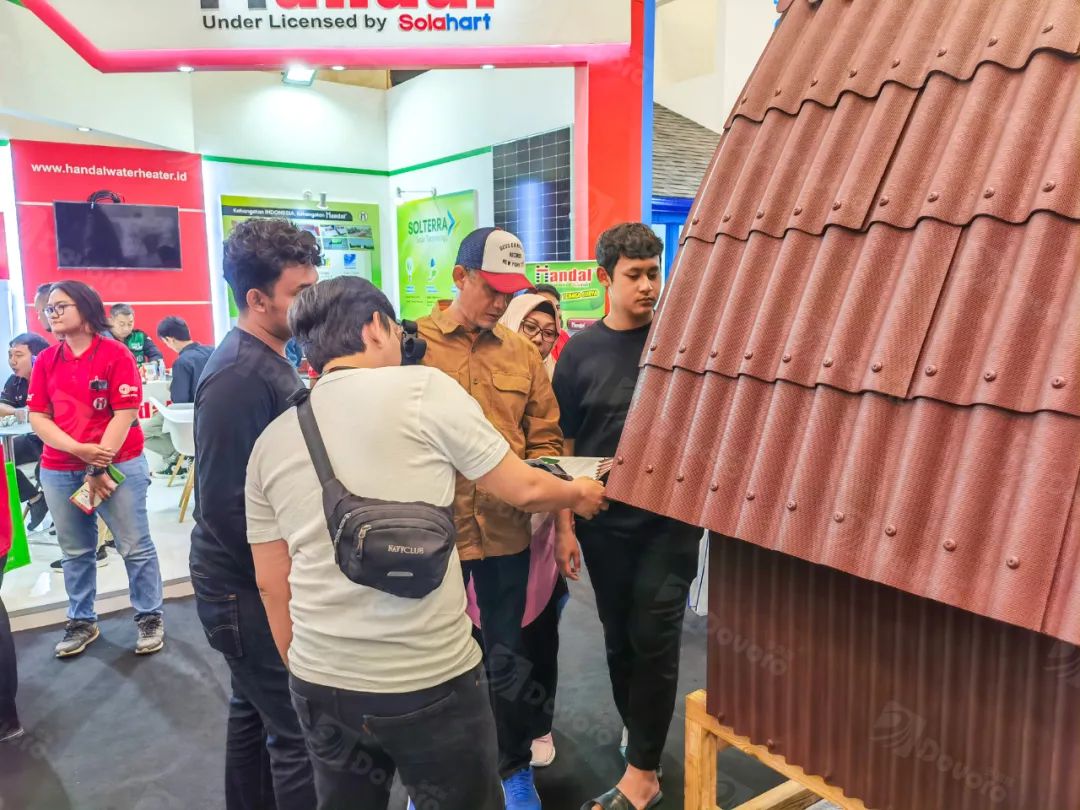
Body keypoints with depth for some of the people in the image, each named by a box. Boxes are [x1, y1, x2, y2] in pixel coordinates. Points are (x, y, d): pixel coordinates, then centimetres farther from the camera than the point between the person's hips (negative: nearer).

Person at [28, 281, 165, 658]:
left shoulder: (116, 354, -6)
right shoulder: (45, 361, 7)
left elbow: (125, 414, -10)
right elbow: (37, 417, 4)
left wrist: (100, 467, -11)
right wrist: (80, 450, -12)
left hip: (118, 466, -4)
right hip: (59, 471, 4)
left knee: (135, 548, 1)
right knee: (75, 552, 13)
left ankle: (150, 618, 15)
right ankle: (81, 622, 27)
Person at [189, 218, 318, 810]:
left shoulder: (268, 361, 8)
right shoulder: (239, 377, -22)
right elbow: (223, 505, -24)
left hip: (258, 579, 10)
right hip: (251, 589, -10)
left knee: (255, 712, 23)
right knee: (299, 735, -1)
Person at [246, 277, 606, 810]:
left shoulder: (270, 440, 4)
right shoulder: (421, 389, -11)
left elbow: (272, 585, 9)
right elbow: (524, 490, -4)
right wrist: (581, 494, 16)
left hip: (319, 684, 5)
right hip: (430, 681, -5)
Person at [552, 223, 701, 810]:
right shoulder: (580, 351, 1)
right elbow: (564, 446, 4)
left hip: (670, 516, -2)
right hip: (604, 521, 2)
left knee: (653, 641, 0)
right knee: (620, 641, 14)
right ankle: (643, 745, 36)